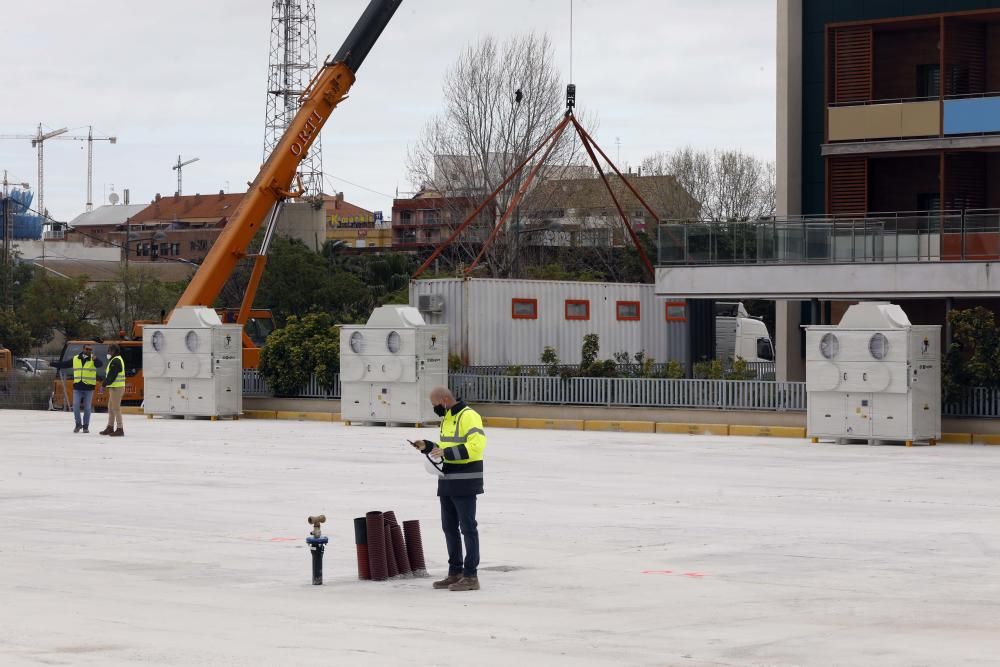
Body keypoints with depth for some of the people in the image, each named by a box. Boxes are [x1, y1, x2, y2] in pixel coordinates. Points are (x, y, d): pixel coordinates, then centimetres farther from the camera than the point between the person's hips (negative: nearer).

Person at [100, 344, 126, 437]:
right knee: (111, 408, 16)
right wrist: (106, 384, 11)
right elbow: (109, 374, 19)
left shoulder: (116, 361, -15)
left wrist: (105, 384, -13)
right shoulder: (116, 360, 19)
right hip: (114, 387, 11)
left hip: (116, 388, -11)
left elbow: (111, 375, -20)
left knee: (116, 408, -9)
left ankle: (120, 429, -8)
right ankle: (110, 428, 23)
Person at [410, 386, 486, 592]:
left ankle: (471, 576, -3)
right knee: (449, 528, 13)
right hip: (447, 483, 10)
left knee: (468, 527, -6)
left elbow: (476, 446, -24)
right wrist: (427, 446, 10)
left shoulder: (468, 417, -14)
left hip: (464, 483, -10)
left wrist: (446, 452, -25)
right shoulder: (447, 419, 17)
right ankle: (455, 573, 21)